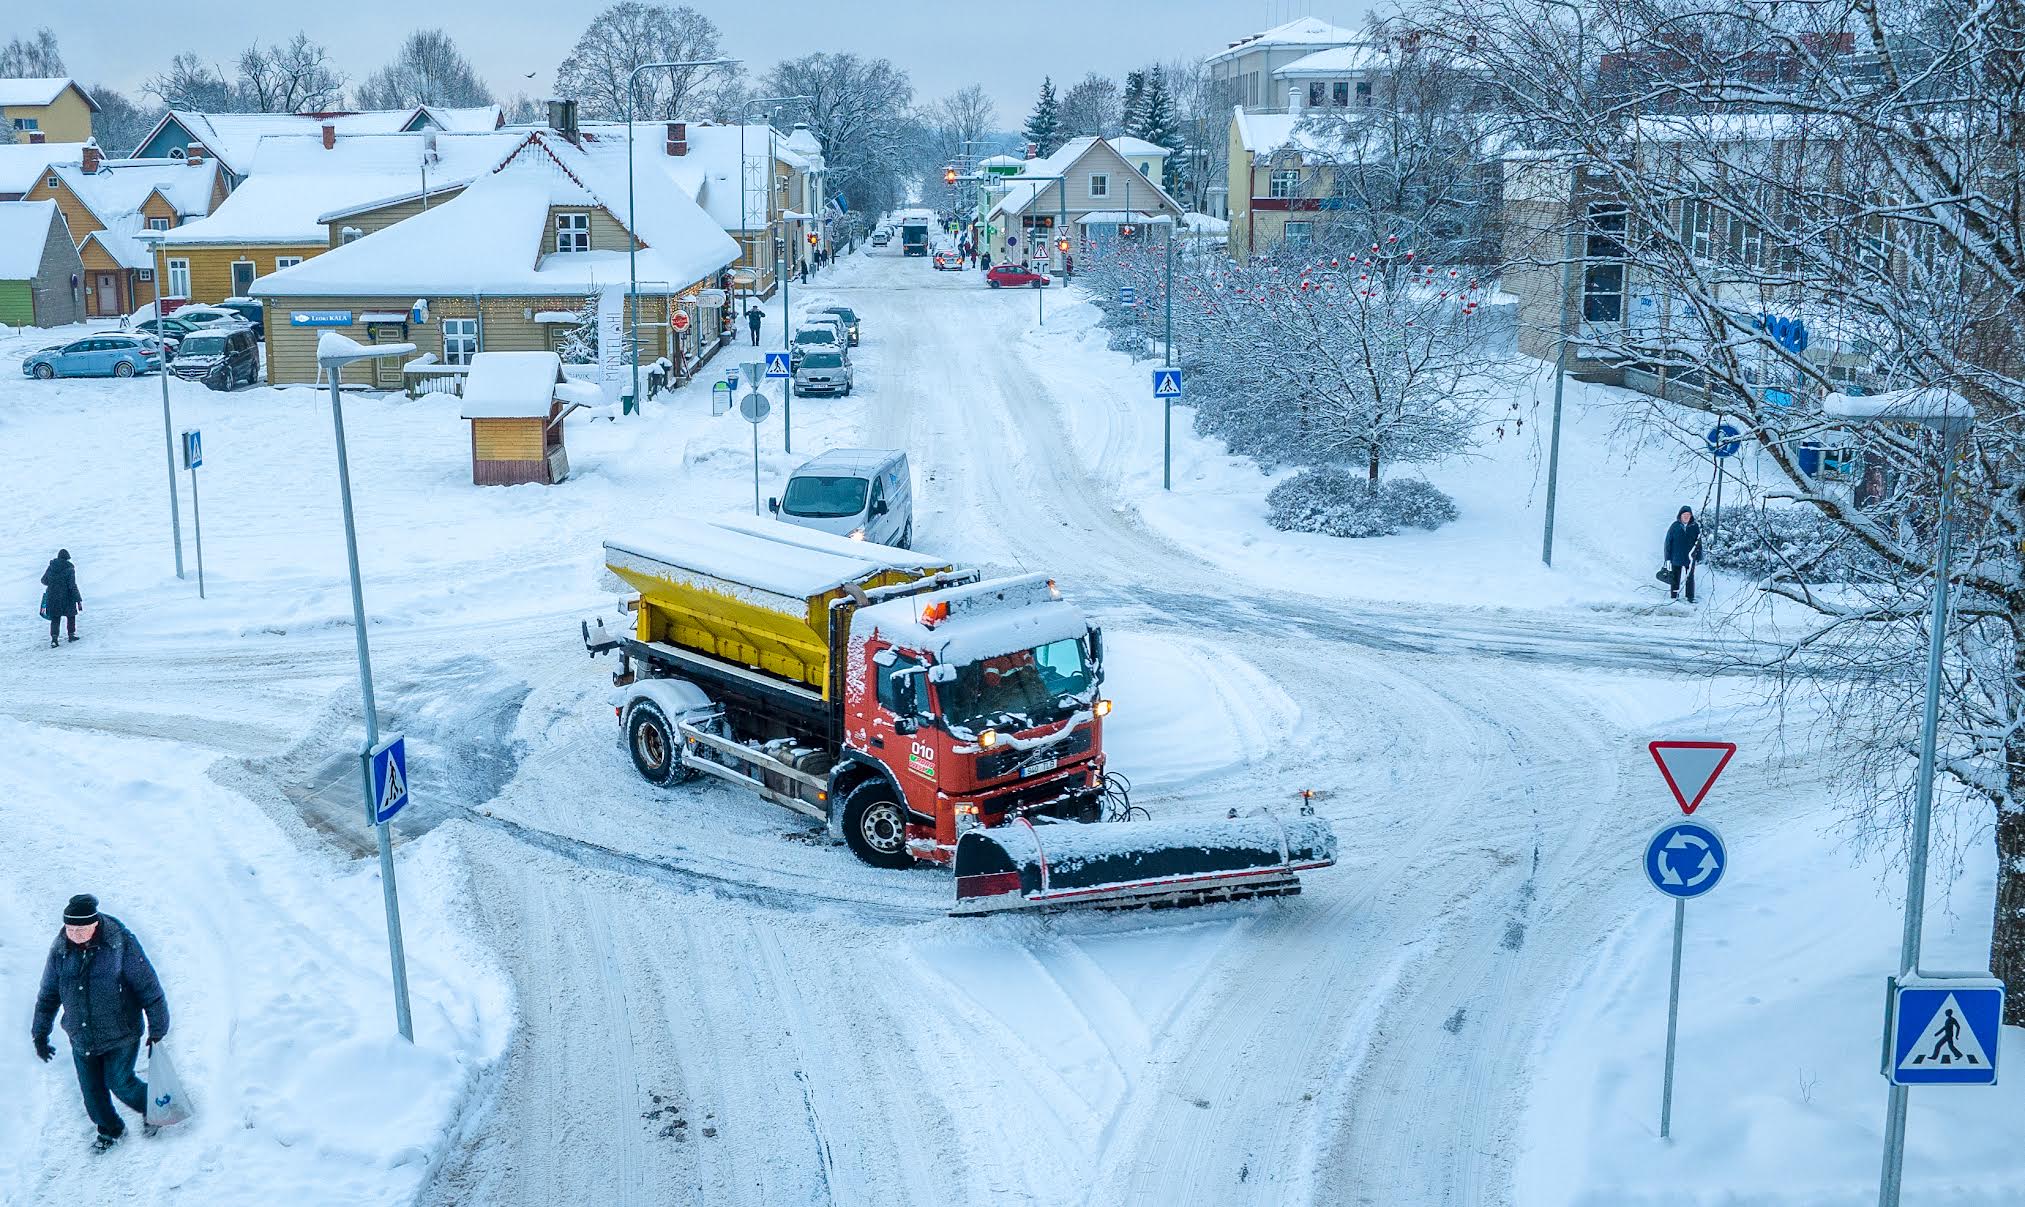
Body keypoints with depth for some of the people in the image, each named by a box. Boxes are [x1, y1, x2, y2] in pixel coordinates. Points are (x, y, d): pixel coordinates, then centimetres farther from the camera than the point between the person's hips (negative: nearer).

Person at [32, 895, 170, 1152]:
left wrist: (157, 1029, -9)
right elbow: (48, 994, 11)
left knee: (119, 1082, -3)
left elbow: (147, 986, -11)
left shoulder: (121, 943, -17)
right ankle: (110, 1129, 35)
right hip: (81, 1039, 4)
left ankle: (151, 1108, 27)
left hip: (121, 1034, -4)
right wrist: (40, 1033, 12)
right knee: (92, 1090, 10)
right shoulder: (60, 950, -3)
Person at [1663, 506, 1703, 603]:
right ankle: (1674, 597, 19)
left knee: (1690, 579, 9)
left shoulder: (1695, 527, -1)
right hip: (1676, 558, 0)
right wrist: (1668, 558, -5)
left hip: (1690, 559, 1)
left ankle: (1690, 597, 20)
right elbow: (1668, 542, -2)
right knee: (1675, 579, 9)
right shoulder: (1675, 526, -4)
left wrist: (1699, 557, 4)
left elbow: (1699, 543, 6)